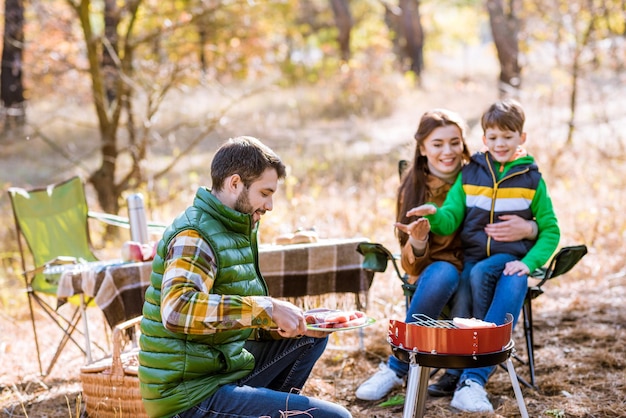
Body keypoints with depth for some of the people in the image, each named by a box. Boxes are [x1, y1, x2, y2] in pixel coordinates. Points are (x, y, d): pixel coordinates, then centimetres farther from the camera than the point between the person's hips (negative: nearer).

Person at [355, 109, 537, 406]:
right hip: (432, 276, 1)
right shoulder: (413, 188, 2)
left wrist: (527, 228, -25)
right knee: (443, 272, -34)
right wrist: (417, 243, -23)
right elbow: (412, 265, 0)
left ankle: (396, 369, -21)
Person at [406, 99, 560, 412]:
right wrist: (434, 214, -24)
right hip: (471, 257, 2)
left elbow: (550, 230, 7)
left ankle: (472, 380, -40)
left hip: (509, 260, -2)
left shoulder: (531, 178, 8)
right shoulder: (469, 174, 11)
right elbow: (450, 220, 0)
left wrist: (530, 262, -10)